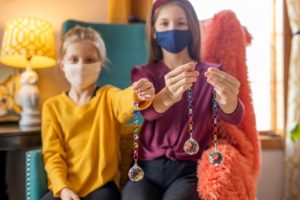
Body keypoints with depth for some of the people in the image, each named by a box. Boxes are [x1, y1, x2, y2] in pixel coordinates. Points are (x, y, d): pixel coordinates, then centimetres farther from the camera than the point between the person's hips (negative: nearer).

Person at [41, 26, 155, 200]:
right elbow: (52, 153, 2)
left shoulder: (108, 96, -1)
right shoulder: (52, 106, 5)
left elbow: (124, 101, -26)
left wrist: (138, 96, -50)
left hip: (102, 185, -1)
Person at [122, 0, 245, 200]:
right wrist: (167, 96, -39)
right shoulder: (144, 73, 6)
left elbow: (233, 117, -13)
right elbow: (147, 110, -15)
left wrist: (229, 101, -38)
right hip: (147, 167, 1)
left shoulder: (211, 73, 5)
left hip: (189, 170, 0)